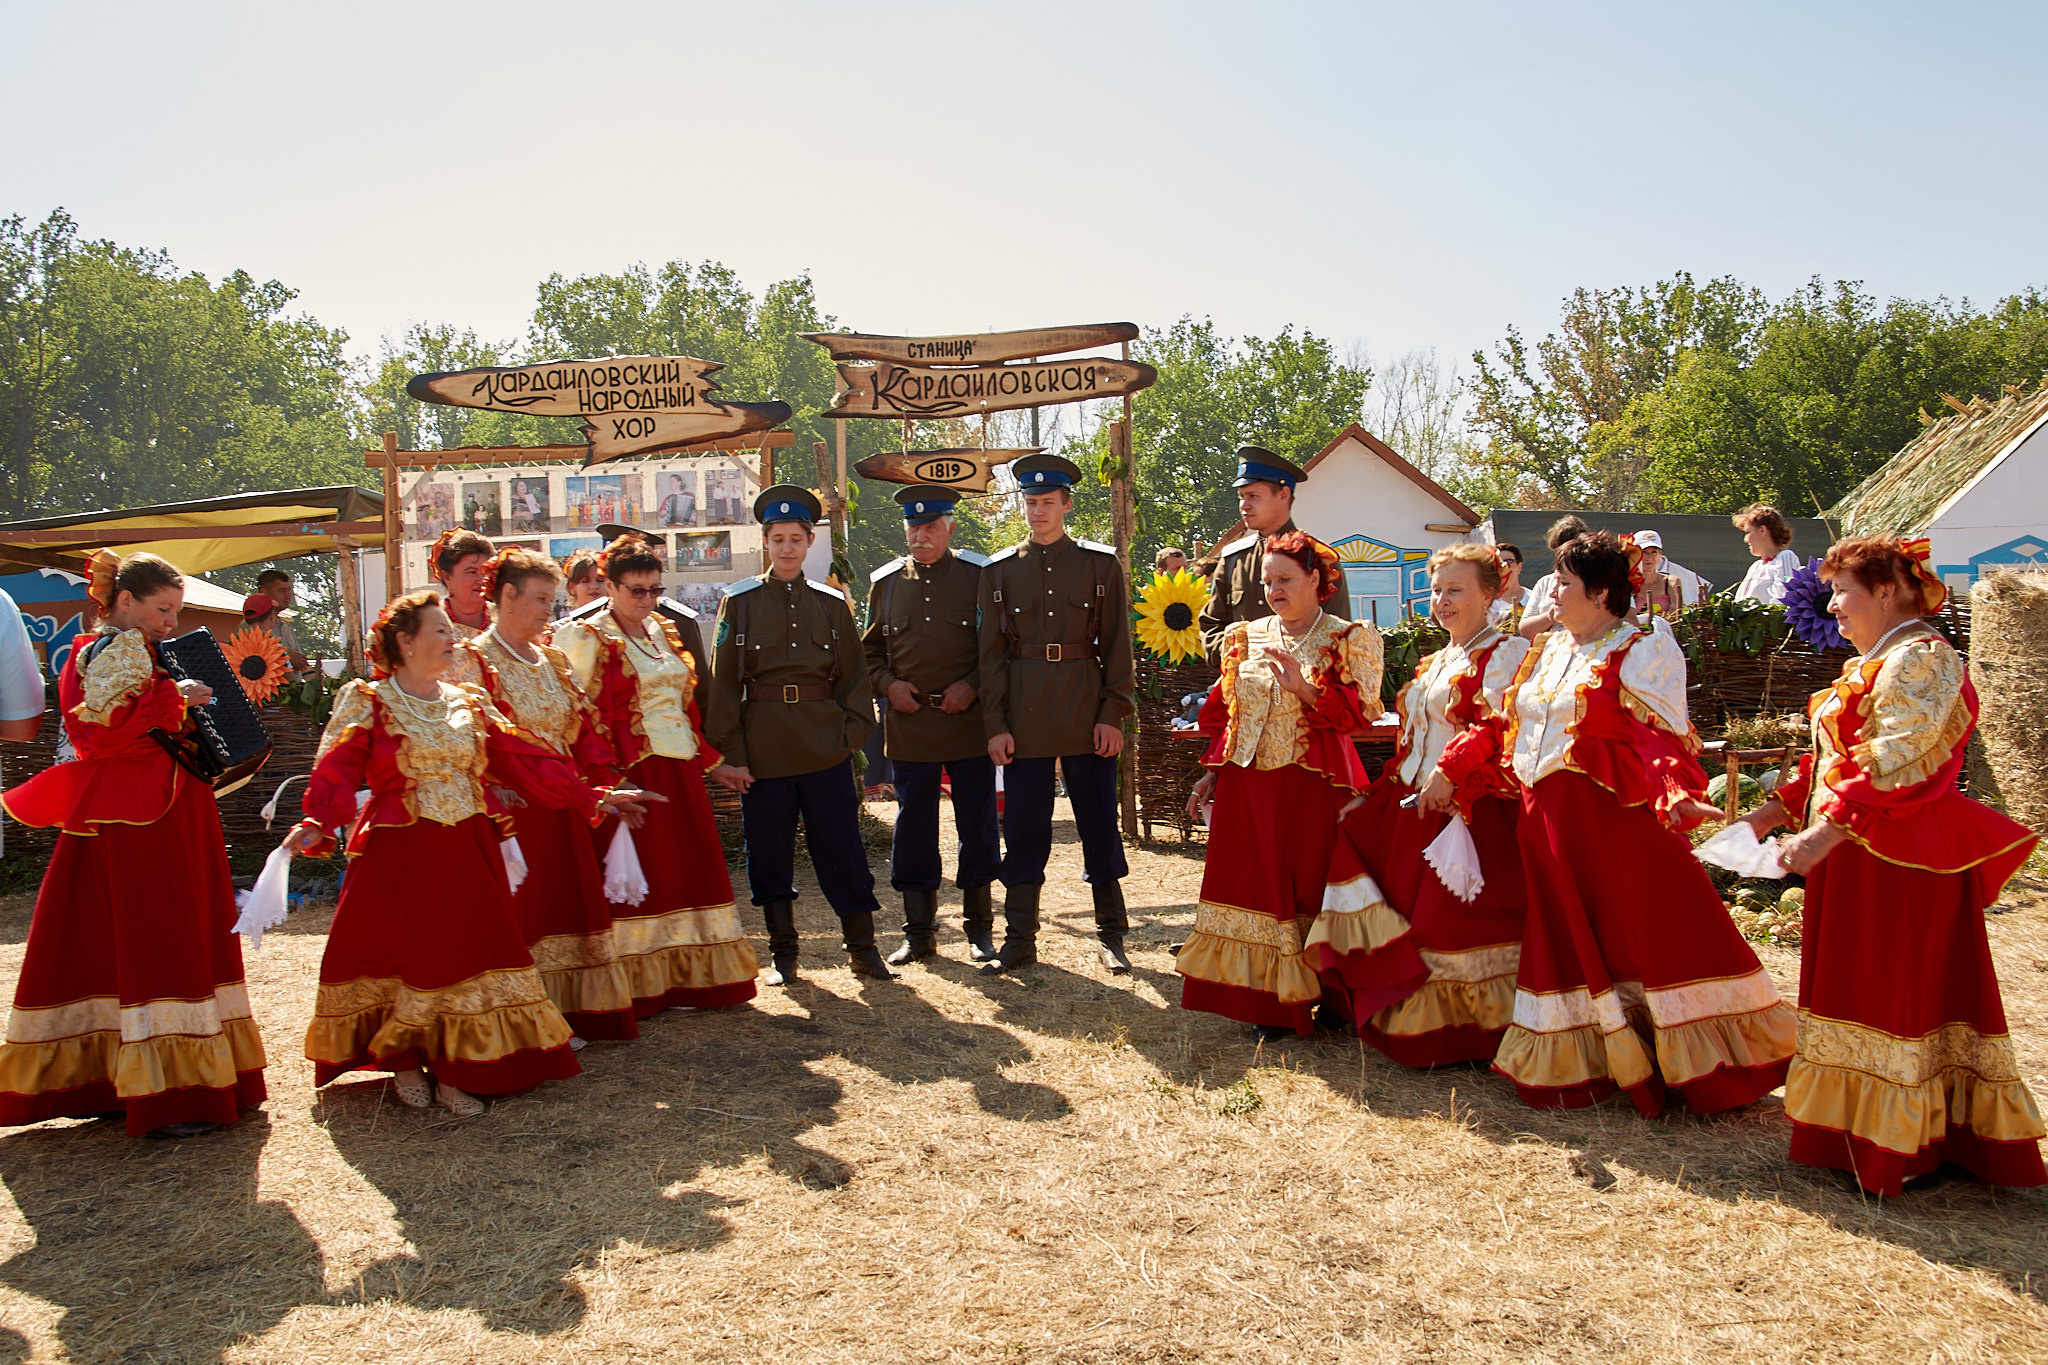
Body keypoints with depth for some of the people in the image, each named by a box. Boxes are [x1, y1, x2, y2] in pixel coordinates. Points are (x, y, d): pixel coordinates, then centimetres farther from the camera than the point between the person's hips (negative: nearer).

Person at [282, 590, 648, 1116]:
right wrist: (316, 826, -30)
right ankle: (404, 1062, 23)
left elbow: (521, 760, 9)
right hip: (397, 857, -3)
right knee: (399, 953, 2)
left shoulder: (469, 704, 11)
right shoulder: (366, 704, 0)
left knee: (465, 954, 1)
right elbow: (336, 773, -11)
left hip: (467, 856, 4)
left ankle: (455, 1072, 11)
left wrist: (590, 797, 3)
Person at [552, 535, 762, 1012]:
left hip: (679, 768, 7)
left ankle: (688, 977, 20)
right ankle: (642, 986, 9)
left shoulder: (663, 630, 15)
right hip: (632, 773, -7)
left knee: (688, 869, 9)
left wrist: (708, 762, 19)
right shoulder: (588, 638, -5)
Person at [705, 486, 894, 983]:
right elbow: (723, 682, 1)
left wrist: (852, 733, -2)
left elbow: (854, 676, 12)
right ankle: (783, 955, 20)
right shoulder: (740, 602, 3)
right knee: (770, 854, 6)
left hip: (825, 749, 1)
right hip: (764, 750, -1)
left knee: (843, 848, 2)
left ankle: (862, 948, 14)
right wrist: (730, 753, -5)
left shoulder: (832, 603, 9)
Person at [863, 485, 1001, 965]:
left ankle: (979, 927, 20)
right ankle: (919, 932, 17)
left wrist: (972, 685, -9)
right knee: (913, 826, 5)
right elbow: (870, 649, 16)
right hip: (907, 723, 2)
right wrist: (888, 684, -1)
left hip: (969, 722, -2)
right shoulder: (884, 582, 9)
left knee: (977, 825, 5)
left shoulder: (979, 575, 1)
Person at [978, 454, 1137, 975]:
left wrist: (1112, 715, -5)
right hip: (1024, 716, 1)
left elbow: (1118, 646, 3)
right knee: (1023, 829, 5)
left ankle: (1111, 936, 18)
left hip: (1086, 711, -1)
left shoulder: (1100, 563, 4)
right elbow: (992, 652, 6)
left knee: (1099, 824, 5)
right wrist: (995, 724, -2)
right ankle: (1019, 940, 15)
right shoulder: (1000, 570, 7)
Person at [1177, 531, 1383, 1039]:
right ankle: (1268, 1001, 11)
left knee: (1308, 882, -1)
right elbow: (1224, 711, 17)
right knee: (1254, 882, 2)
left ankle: (1312, 1000, 10)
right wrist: (1213, 771, 11)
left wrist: (1305, 688, -20)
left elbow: (1357, 713, -7)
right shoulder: (1245, 638, 14)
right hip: (1246, 783, 4)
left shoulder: (1349, 639, 2)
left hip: (1312, 784, -4)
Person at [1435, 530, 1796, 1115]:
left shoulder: (1644, 650, -4)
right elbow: (1503, 723, 20)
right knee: (1566, 944, 11)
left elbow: (1660, 738, -16)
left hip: (1614, 816, -7)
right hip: (1547, 820, 7)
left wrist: (1675, 793, -33)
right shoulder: (1548, 650, 17)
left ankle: (1696, 1065, 8)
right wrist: (1450, 769, 14)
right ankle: (1576, 1062, 21)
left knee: (1650, 934, -4)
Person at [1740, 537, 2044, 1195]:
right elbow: (1834, 758, 20)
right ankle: (1858, 1130, 23)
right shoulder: (1872, 663, 17)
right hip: (1859, 856, 10)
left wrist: (1827, 829, -32)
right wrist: (1777, 809, 13)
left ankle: (1897, 1148, 9)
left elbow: (1894, 765, -25)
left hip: (1897, 857, -10)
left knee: (1898, 989, -1)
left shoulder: (1919, 659, -14)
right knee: (1857, 987, 14)